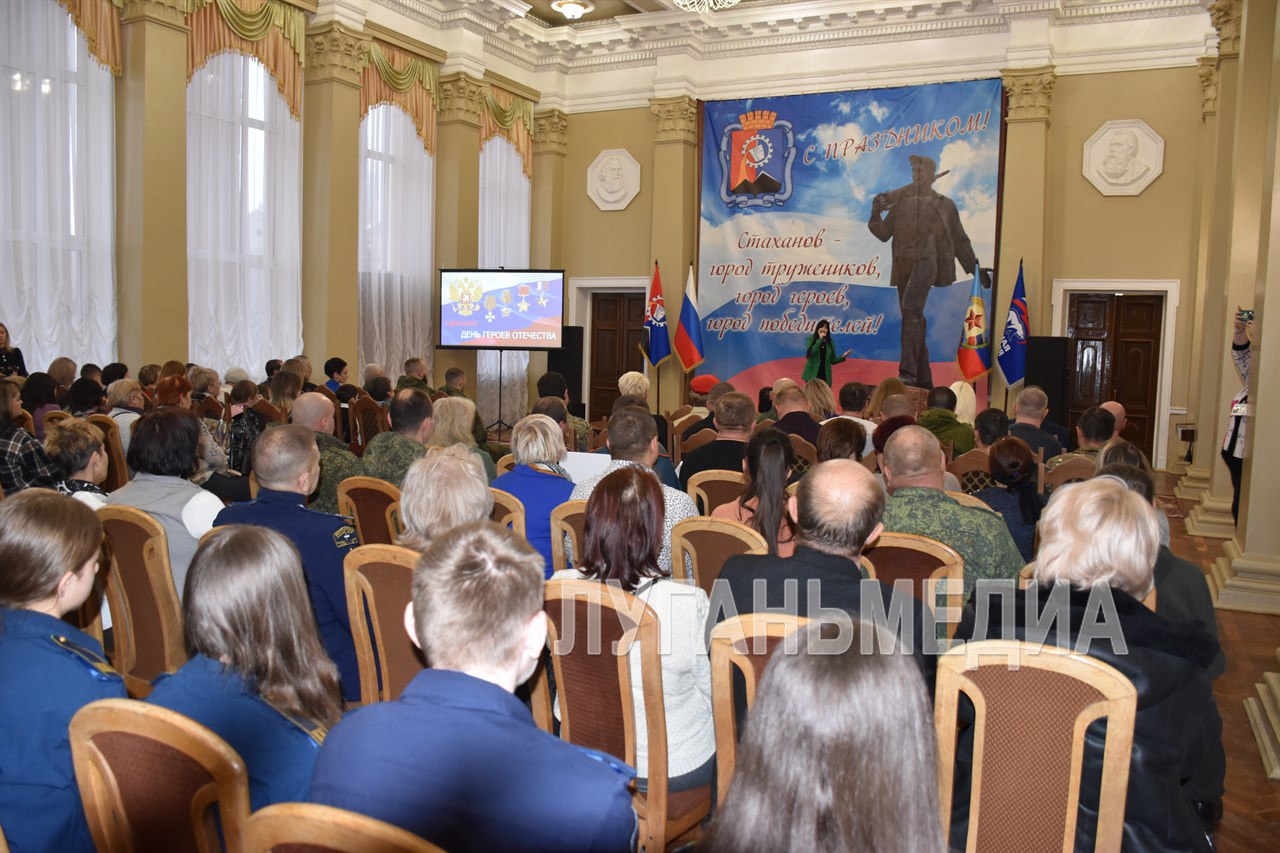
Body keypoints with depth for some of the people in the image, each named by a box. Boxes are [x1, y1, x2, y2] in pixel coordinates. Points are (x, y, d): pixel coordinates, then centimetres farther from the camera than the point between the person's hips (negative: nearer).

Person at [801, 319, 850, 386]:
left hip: (825, 375, 3)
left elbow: (833, 360, 11)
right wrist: (820, 339, -15)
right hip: (813, 374, -3)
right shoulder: (810, 339, 0)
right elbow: (811, 352, -18)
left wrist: (843, 356, -7)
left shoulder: (830, 342, 9)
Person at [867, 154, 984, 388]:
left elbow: (960, 240, 16)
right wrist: (876, 215, -8)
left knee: (911, 308, -26)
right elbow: (884, 233, 11)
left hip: (926, 260, -4)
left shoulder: (944, 205, 12)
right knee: (912, 318, 4)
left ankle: (908, 371, -33)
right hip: (903, 264, 4)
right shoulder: (901, 202, 18)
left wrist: (975, 269, 15)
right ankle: (923, 379, 11)